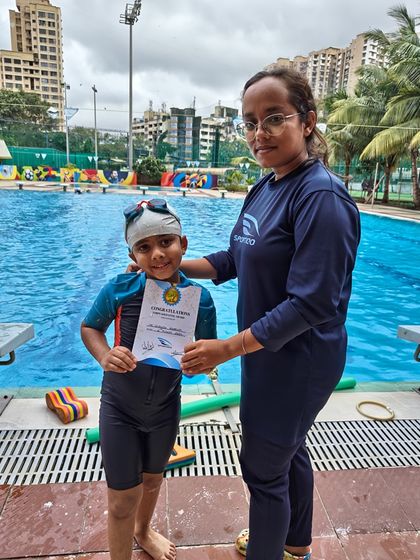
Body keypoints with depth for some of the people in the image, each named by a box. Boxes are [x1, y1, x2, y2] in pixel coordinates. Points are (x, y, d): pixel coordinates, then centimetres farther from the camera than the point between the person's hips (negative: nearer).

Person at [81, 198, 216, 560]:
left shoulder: (200, 299, -18)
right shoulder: (119, 290, -22)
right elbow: (89, 327, -5)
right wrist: (104, 356, -24)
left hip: (165, 407, 3)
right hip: (120, 408, -2)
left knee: (153, 478, 27)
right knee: (123, 498, 8)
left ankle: (143, 531, 59)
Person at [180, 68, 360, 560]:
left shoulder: (321, 196, -24)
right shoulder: (265, 187, 4)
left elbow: (311, 305, -26)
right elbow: (236, 259, 9)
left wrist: (228, 348, -22)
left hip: (297, 360, -9)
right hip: (270, 350, 9)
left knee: (263, 468, 10)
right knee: (287, 450, 26)